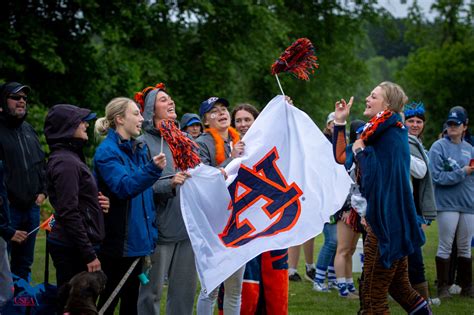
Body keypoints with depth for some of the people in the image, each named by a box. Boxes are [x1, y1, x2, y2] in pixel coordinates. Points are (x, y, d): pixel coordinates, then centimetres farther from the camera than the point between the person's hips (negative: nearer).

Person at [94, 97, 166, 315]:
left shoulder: (139, 150, 14)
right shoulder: (107, 152, -13)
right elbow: (123, 187, -27)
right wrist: (152, 169, -40)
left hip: (137, 238, 8)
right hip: (116, 240, -8)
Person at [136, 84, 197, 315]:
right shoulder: (144, 144, -5)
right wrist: (170, 184, -28)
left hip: (188, 225, 6)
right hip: (161, 227, -6)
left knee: (185, 290, 9)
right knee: (152, 291, -1)